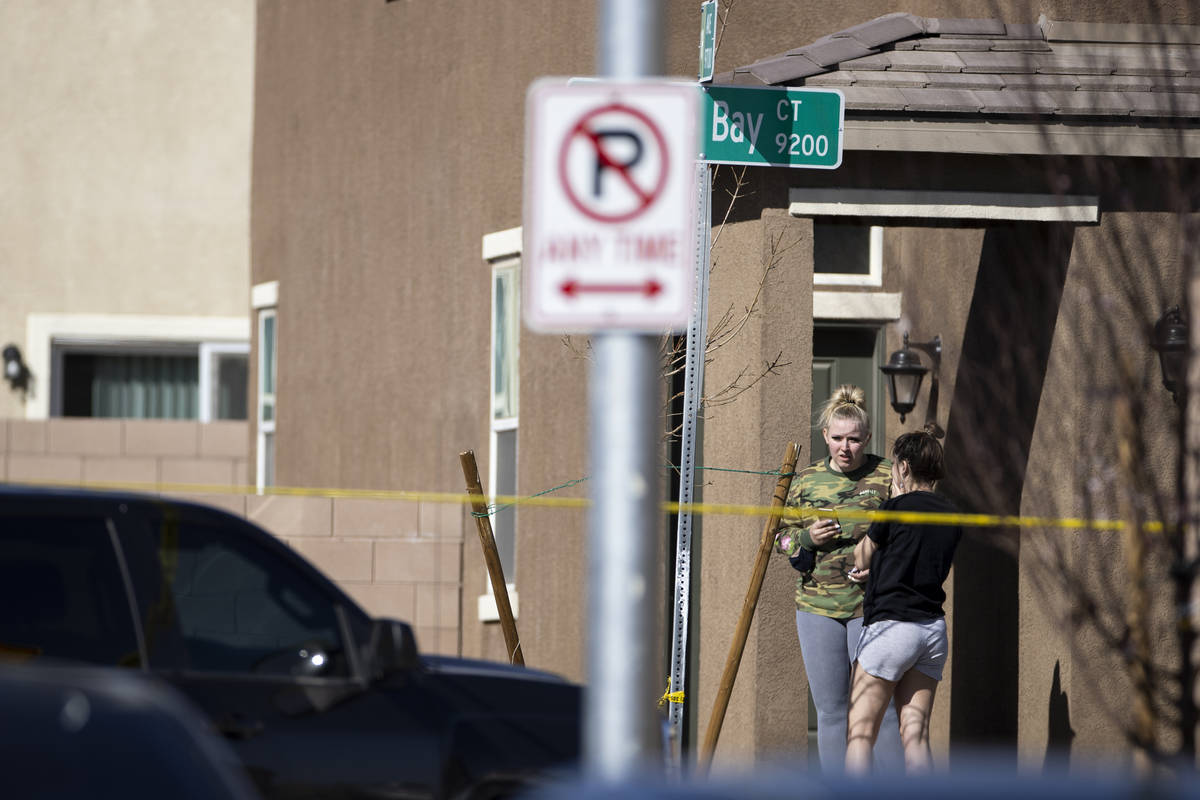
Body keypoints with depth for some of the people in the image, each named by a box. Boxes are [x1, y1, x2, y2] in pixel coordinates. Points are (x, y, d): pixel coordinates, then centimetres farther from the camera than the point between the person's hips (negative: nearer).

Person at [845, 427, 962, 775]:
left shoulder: (896, 509, -8)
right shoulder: (950, 516, 9)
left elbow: (861, 560, 5)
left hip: (891, 626, -7)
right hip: (934, 627, 7)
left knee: (860, 732, -4)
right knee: (915, 733, 6)